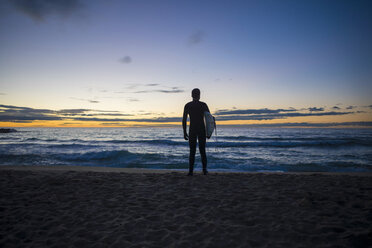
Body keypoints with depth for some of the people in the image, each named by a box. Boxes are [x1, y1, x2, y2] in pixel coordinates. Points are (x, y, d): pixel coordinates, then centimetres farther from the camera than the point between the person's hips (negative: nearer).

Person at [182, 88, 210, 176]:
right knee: (202, 150, 11)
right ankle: (204, 169, 4)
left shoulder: (187, 105, 1)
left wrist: (184, 132, 2)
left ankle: (191, 171, -3)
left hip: (192, 130, 0)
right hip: (202, 130, 0)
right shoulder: (203, 105, 1)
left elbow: (184, 120, -3)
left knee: (192, 151, 3)